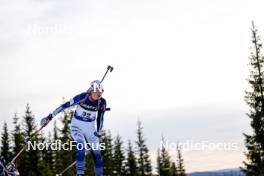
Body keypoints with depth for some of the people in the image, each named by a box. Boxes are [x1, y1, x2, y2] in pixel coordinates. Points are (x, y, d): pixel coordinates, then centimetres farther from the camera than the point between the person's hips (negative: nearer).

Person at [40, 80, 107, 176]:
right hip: (77, 124, -3)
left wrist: (99, 133, 6)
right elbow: (65, 105, -15)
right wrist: (51, 116, -11)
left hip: (90, 127, 3)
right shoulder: (82, 97, -22)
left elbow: (100, 118, 3)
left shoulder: (102, 102, -12)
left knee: (96, 152, 1)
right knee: (81, 146, -26)